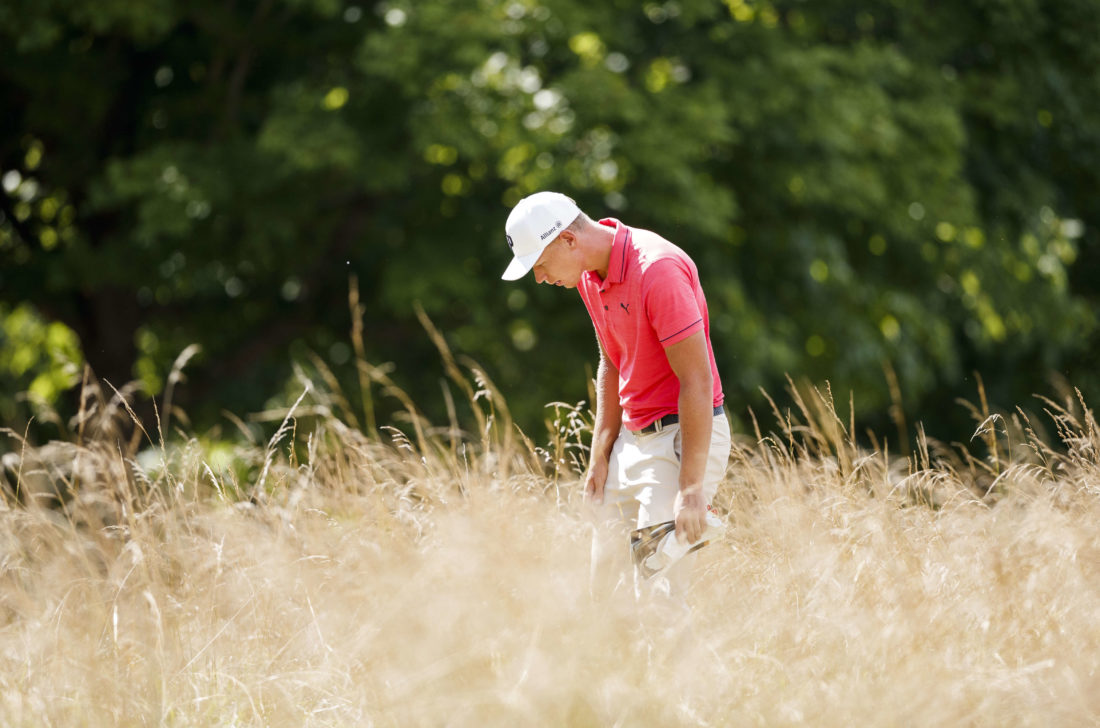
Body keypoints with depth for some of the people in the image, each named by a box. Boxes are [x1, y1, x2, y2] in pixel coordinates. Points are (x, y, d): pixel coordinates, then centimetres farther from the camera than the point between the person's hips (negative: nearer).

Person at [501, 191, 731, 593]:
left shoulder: (657, 270, -23)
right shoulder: (590, 276, 6)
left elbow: (697, 381, -24)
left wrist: (691, 488, -25)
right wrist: (601, 455, 9)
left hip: (686, 435, -9)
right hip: (634, 436, 9)